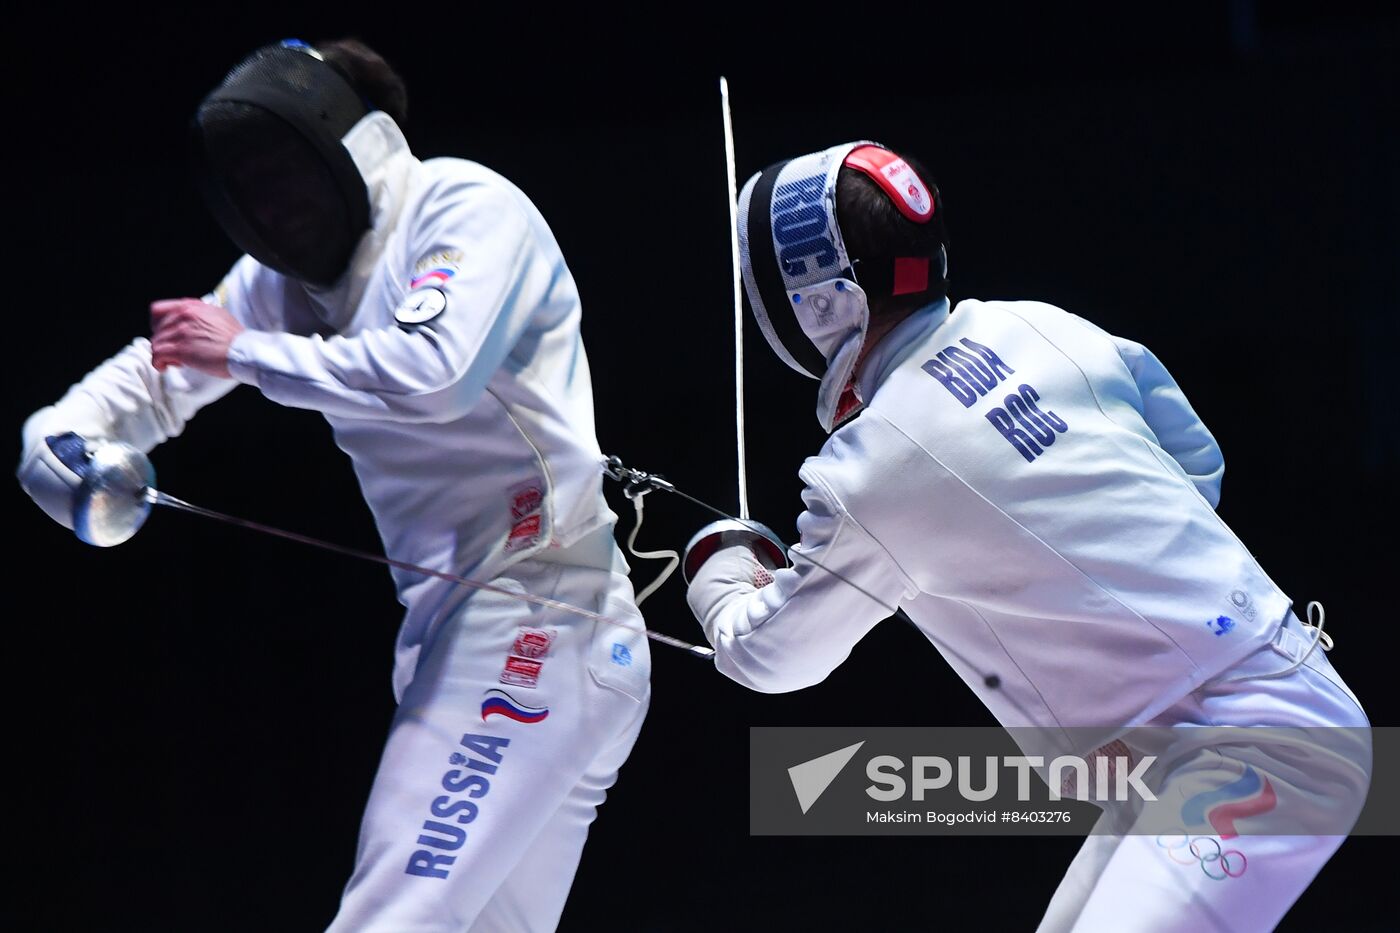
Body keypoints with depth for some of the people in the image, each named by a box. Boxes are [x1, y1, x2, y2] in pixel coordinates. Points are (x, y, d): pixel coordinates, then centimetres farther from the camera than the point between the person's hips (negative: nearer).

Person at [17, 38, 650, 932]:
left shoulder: (469, 209, -10)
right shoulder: (291, 270, 12)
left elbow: (432, 374, -26)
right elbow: (158, 377, 14)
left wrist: (246, 352, -17)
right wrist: (63, 432, -7)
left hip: (536, 615, -8)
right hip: (453, 620, 8)